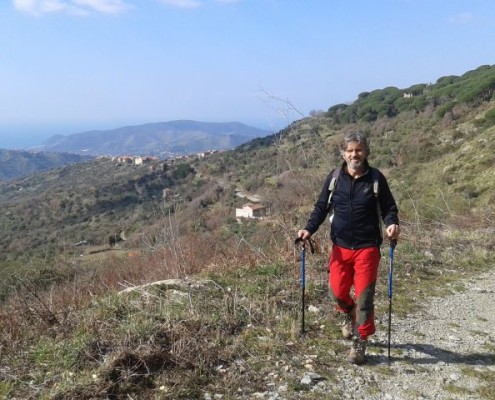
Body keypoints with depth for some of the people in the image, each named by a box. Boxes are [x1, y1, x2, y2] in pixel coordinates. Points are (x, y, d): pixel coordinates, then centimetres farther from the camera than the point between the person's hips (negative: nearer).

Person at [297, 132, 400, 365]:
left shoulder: (376, 178, -3)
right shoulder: (334, 178, 2)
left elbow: (389, 207, 3)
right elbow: (321, 207, 7)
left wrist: (392, 224, -19)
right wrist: (309, 229, -7)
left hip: (367, 247, -2)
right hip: (340, 246, 2)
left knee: (364, 295, 0)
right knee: (337, 290, 4)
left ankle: (360, 343, 17)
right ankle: (347, 314, 40)